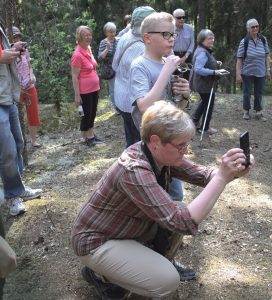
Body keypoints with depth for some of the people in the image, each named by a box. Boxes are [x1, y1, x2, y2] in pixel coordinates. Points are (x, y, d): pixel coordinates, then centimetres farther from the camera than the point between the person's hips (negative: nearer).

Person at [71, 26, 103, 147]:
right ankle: (84, 138, 23)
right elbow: (74, 76, -18)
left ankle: (91, 135, 32)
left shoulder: (89, 49, 5)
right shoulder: (77, 55, -19)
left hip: (94, 88, 8)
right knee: (86, 114, 6)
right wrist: (77, 95, -19)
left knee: (93, 112, 17)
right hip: (85, 91, -8)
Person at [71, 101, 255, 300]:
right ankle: (100, 274, 3)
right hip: (96, 242, -8)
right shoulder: (134, 170, -36)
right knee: (168, 280, -19)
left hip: (128, 228, 8)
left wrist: (233, 172, -22)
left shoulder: (161, 154, -10)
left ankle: (156, 262, 19)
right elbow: (183, 223, -37)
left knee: (182, 216, -3)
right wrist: (223, 177, -37)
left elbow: (200, 174, -2)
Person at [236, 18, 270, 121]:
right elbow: (239, 59, -10)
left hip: (260, 72, 3)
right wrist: (238, 74, -13)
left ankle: (259, 112, 25)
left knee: (259, 93, 11)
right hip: (247, 72, -2)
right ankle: (246, 112, 27)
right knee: (247, 93, 8)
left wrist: (268, 70, 4)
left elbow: (267, 55, 6)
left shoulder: (263, 39, -2)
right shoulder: (244, 42, -11)